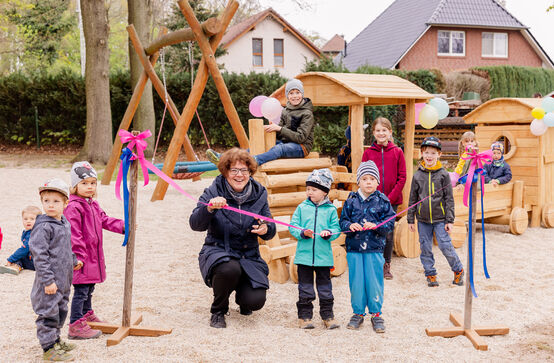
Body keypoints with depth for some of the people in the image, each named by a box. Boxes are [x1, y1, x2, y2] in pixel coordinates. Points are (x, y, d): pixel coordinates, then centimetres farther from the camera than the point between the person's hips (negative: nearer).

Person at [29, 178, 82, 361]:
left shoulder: (65, 223, 8)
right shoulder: (43, 227, -18)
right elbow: (39, 255, -20)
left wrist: (74, 261, 35)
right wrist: (48, 280, -22)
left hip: (63, 279, 9)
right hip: (49, 280, -9)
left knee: (61, 311, 19)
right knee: (49, 313, -1)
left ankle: (55, 339, 34)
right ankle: (49, 348, 9)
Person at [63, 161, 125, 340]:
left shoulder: (93, 205, 12)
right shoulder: (73, 207, -18)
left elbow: (105, 220, 15)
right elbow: (73, 233, -21)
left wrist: (123, 226, 1)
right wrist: (78, 256, -23)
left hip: (93, 255, 9)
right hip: (81, 258, -9)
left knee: (89, 287, 23)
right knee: (81, 290, -7)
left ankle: (87, 314, 41)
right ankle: (75, 326, -1)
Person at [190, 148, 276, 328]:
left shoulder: (259, 194, 0)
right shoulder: (214, 192, -7)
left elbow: (271, 230, 2)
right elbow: (195, 224, -18)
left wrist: (266, 229, -22)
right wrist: (209, 208, -37)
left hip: (249, 256, 3)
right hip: (217, 251, -2)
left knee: (256, 301, -19)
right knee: (230, 269, -37)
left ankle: (242, 295, 23)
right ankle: (218, 311, -5)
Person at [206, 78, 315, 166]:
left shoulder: (307, 113, -9)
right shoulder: (286, 111, 14)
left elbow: (301, 137, -17)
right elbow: (280, 134, 12)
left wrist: (279, 128, -23)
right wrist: (273, 128, -12)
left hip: (302, 146, -7)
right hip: (285, 142, 7)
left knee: (279, 149, -37)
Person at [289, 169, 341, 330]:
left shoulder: (331, 210, 2)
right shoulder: (302, 207, 4)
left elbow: (336, 228, 3)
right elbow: (293, 226, 2)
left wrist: (329, 233, -18)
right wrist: (303, 233, -16)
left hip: (323, 256, 0)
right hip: (304, 255, 0)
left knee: (325, 287, 9)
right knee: (305, 287, 7)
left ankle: (328, 316, 19)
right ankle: (304, 316, 16)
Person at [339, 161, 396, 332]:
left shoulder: (382, 201, -1)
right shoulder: (351, 201, 3)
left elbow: (390, 223, -1)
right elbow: (343, 220, 6)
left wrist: (375, 225, -18)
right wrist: (350, 225, -15)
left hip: (375, 249, -1)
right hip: (354, 249, 1)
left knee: (374, 281, 4)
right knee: (356, 281, 8)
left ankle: (376, 313, 19)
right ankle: (358, 313, 23)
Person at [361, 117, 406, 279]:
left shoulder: (397, 152, 1)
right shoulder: (368, 152, 2)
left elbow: (402, 178, 0)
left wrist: (390, 198, -9)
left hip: (392, 200, 0)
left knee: (389, 232, 7)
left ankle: (386, 265, 20)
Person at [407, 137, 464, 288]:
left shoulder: (443, 174, -3)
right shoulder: (418, 175, 3)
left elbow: (449, 198, -1)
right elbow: (413, 199, 9)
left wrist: (450, 220, -4)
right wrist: (410, 219, 8)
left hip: (440, 219, -2)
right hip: (423, 220, 2)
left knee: (445, 246, -4)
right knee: (425, 248, 6)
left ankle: (458, 270, 18)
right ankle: (430, 275, 20)